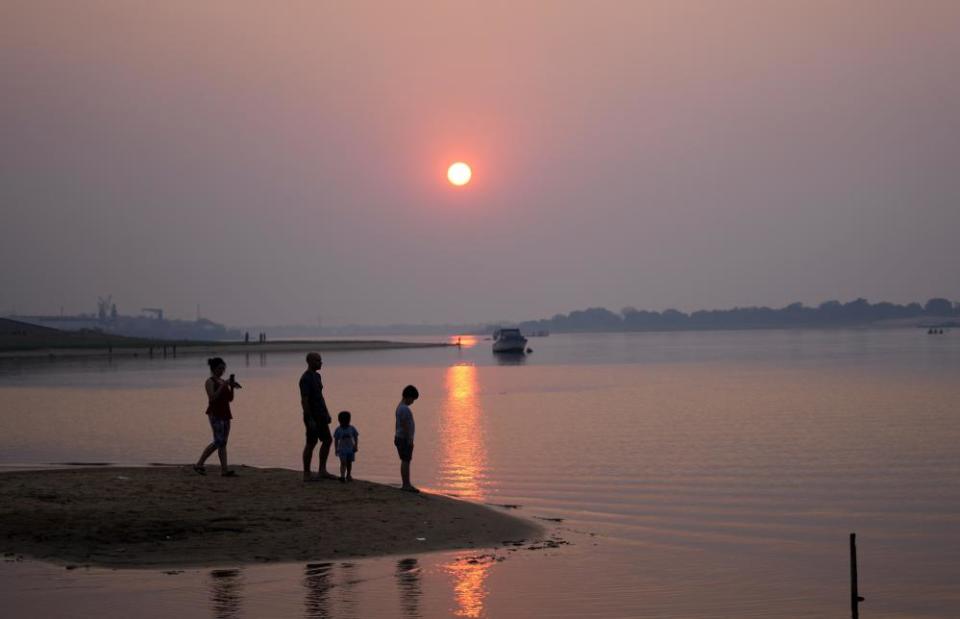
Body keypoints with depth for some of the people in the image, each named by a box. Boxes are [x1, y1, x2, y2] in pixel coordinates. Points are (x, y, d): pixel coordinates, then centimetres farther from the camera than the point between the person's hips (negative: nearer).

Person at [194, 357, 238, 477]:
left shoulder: (223, 382, 15)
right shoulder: (210, 382, -6)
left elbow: (230, 399, 13)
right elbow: (213, 397, -20)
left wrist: (232, 387, -2)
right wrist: (223, 385, -22)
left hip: (225, 414, 8)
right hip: (215, 414, -8)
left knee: (222, 443, 6)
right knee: (220, 442, -11)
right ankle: (224, 469, -10)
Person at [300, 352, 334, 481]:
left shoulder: (316, 376, 12)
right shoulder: (305, 379, -17)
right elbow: (304, 400, -21)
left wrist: (327, 413, 18)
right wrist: (310, 420, -24)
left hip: (320, 415, 9)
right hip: (312, 416, -9)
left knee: (327, 440, 10)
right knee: (311, 443, -3)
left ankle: (322, 471, 15)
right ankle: (306, 474, 5)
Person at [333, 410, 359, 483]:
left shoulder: (352, 429, -1)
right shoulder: (338, 430, -4)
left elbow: (356, 438, 5)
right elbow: (336, 440, 0)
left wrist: (356, 446, -2)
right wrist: (336, 449, -3)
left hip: (351, 449, 2)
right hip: (342, 449, -2)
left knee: (349, 463, 11)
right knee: (343, 463, -12)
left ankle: (348, 475, 29)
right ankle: (342, 476, -17)